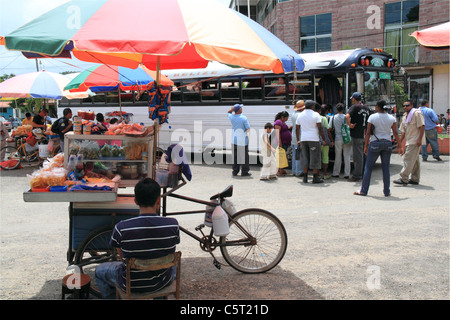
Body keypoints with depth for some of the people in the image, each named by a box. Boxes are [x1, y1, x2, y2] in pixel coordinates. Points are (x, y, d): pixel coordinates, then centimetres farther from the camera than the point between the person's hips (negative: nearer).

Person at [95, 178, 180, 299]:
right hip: (163, 282, 2)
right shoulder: (173, 224, -20)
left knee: (99, 270, 28)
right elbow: (170, 252, -3)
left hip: (132, 285, -1)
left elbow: (123, 258, -6)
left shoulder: (121, 228, -24)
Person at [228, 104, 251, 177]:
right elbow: (248, 129, -13)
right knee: (244, 156, 3)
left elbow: (229, 112, 23)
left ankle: (235, 171, 13)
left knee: (235, 156, 10)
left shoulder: (231, 117, -1)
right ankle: (244, 172, 6)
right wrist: (245, 130, 8)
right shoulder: (244, 118, -14)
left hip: (234, 139, 5)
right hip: (242, 139, -5)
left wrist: (233, 108, 5)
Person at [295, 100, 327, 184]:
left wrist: (298, 140, 19)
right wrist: (323, 139, -4)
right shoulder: (315, 114, -6)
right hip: (314, 139, -5)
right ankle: (315, 178, 0)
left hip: (303, 139, 5)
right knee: (315, 159, 0)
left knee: (305, 158, 11)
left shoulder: (300, 115, 9)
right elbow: (320, 128, -10)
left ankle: (305, 177, 9)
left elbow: (297, 129, 12)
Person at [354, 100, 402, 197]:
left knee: (368, 167, 4)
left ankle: (363, 190, 7)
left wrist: (365, 146, 1)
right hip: (387, 143, 3)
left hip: (375, 143, -3)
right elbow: (395, 133, 3)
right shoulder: (392, 118, 4)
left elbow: (368, 133, -5)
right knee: (386, 168, 8)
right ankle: (387, 191, 10)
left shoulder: (372, 117, -4)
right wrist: (400, 146, 7)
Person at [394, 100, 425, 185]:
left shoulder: (417, 113, -9)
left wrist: (419, 139, -22)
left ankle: (404, 178, -13)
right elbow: (404, 131, 22)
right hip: (409, 141, 9)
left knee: (408, 159, -12)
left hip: (415, 141, -9)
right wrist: (400, 141, 15)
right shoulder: (405, 116, 18)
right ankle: (414, 179, 19)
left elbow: (422, 126, -16)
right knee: (414, 160, 13)